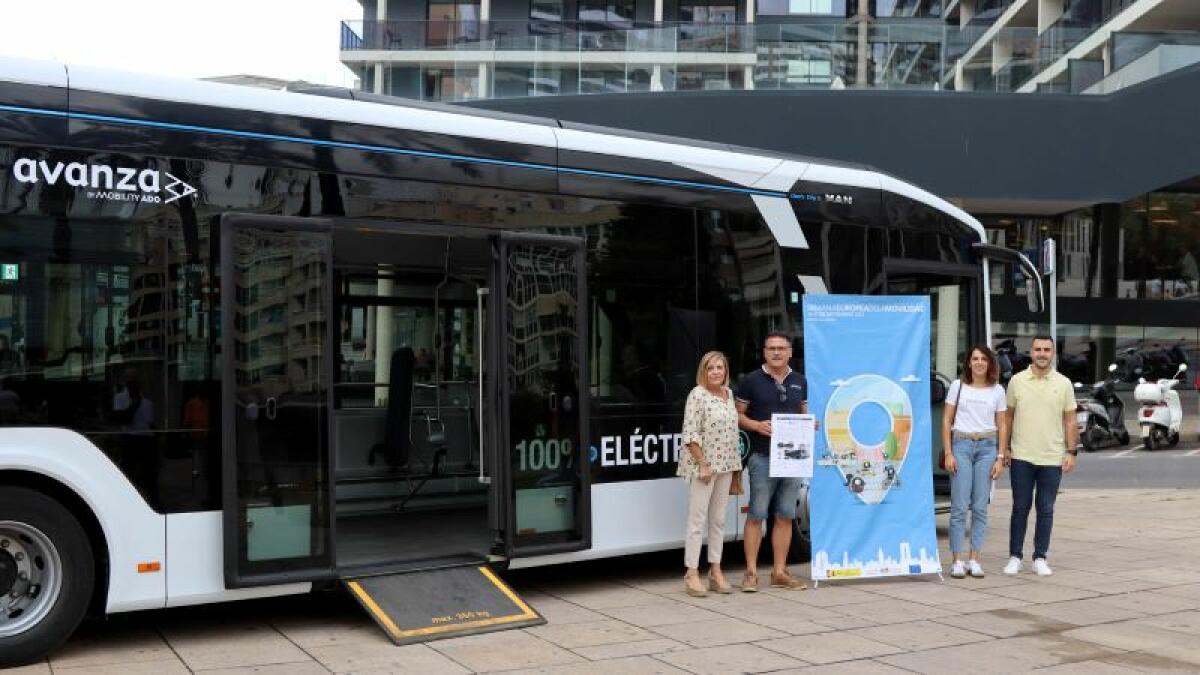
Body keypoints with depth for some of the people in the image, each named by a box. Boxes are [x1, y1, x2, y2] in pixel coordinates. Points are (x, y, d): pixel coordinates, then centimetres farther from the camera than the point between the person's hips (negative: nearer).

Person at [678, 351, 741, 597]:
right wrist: (703, 465, -16)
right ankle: (692, 574, 1)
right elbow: (690, 435, -14)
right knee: (698, 519, -4)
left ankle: (716, 571, 17)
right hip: (703, 465, -7)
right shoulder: (698, 395, -10)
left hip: (725, 466, 7)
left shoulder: (729, 393, 11)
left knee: (718, 519, 11)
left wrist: (736, 465, 13)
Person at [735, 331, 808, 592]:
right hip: (762, 456, -5)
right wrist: (757, 425, -16)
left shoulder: (799, 382, 14)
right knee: (756, 515, -3)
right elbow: (738, 414, 1)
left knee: (785, 516, 8)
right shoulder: (751, 380, 0)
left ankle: (779, 572, 15)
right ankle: (751, 572, 3)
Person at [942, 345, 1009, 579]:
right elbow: (946, 421, 5)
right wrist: (948, 453, -3)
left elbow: (1002, 426, 10)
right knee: (959, 506, -5)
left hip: (987, 447, 2)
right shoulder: (958, 386, 5)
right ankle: (957, 560, -1)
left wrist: (1000, 458, 2)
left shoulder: (997, 391, 9)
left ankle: (974, 560, 8)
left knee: (980, 507, 1)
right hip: (961, 445, -1)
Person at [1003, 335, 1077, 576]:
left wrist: (1071, 452, -2)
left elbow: (1070, 421, 5)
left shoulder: (1063, 384, 3)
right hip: (1022, 457, 0)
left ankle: (1040, 558, 14)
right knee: (1020, 508, 5)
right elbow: (1008, 416, 8)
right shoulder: (1017, 381, 3)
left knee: (1046, 511, 6)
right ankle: (1015, 557, 12)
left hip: (1052, 458, 0)